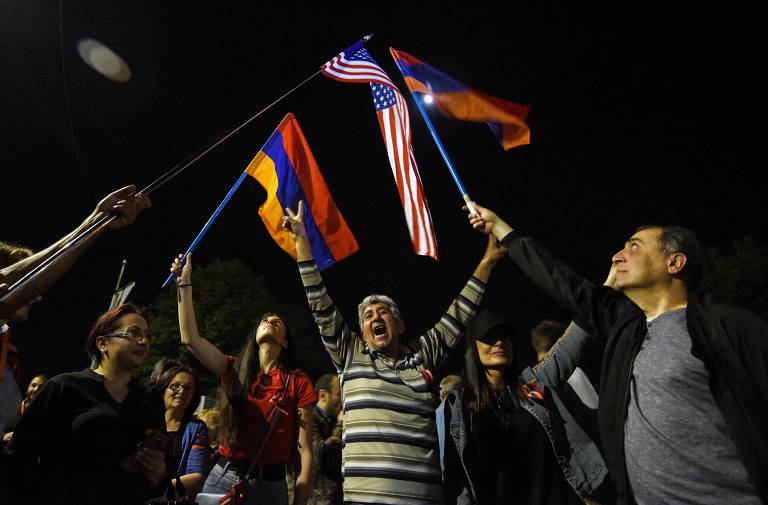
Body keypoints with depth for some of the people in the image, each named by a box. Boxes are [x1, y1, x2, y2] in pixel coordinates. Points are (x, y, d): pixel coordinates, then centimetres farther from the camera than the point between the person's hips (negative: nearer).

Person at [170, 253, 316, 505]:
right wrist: (184, 283, -3)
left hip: (269, 485, -2)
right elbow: (191, 339, -4)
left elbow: (304, 448, -4)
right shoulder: (235, 369, 6)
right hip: (222, 478, 2)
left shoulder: (298, 382, -3)